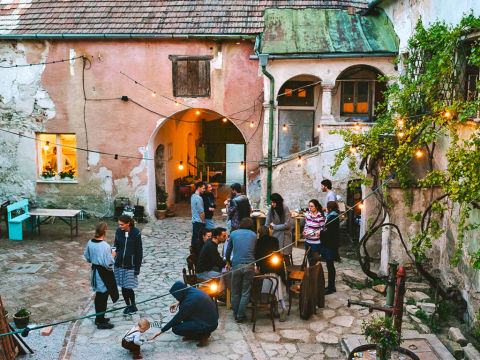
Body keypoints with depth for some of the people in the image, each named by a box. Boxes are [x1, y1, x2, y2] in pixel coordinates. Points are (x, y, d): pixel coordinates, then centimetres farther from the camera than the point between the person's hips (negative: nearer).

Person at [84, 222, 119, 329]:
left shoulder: (90, 242, -4)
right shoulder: (105, 246, -26)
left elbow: (87, 257, 10)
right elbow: (109, 265, -23)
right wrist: (112, 256, -6)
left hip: (95, 271, 8)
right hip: (104, 274, -8)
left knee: (98, 295, 21)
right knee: (103, 296, 5)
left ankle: (98, 318, 35)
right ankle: (101, 322, 14)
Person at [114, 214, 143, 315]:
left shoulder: (136, 233, -12)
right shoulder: (118, 231, -2)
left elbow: (139, 251, -7)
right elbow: (116, 247, 10)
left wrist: (137, 268, -8)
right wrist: (113, 261, 8)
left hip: (130, 264, -4)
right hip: (119, 263, 4)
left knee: (128, 287, -2)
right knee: (123, 287, 9)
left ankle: (133, 306, 20)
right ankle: (128, 305, 27)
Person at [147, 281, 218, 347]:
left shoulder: (188, 303, -24)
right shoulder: (192, 290, -1)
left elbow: (176, 319, -15)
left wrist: (160, 332, -6)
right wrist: (178, 303, 8)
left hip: (209, 326, -9)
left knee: (175, 329, -10)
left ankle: (203, 335, -1)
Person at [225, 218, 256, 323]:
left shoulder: (233, 233, 11)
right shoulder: (254, 235, 12)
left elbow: (228, 250, 19)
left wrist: (228, 262, 35)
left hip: (237, 265, 0)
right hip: (249, 265, 0)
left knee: (235, 292, 11)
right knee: (245, 292, 5)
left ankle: (235, 314, 19)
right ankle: (240, 316, 8)